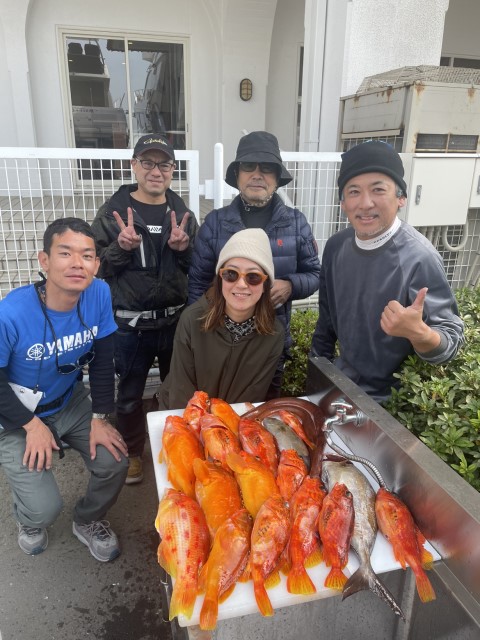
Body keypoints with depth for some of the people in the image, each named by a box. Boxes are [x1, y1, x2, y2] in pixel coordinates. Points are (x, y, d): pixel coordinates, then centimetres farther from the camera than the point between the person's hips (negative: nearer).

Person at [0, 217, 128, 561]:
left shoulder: (99, 294, -19)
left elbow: (102, 361, -8)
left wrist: (100, 418, -9)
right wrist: (32, 426, -16)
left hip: (72, 404, 4)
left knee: (115, 462, -9)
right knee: (44, 508, -11)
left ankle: (88, 521, 26)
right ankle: (30, 521, 31)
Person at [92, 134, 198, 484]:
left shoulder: (183, 213, 3)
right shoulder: (113, 212, -4)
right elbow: (96, 266, -5)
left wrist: (184, 248, -15)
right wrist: (121, 247, -23)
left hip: (176, 320, 2)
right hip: (130, 323, -2)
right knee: (130, 394, 14)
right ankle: (133, 452, 38)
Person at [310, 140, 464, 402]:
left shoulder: (419, 258, -25)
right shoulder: (336, 246, -8)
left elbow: (453, 340, -22)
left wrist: (417, 332, -41)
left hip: (391, 401, -5)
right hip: (339, 385, 5)